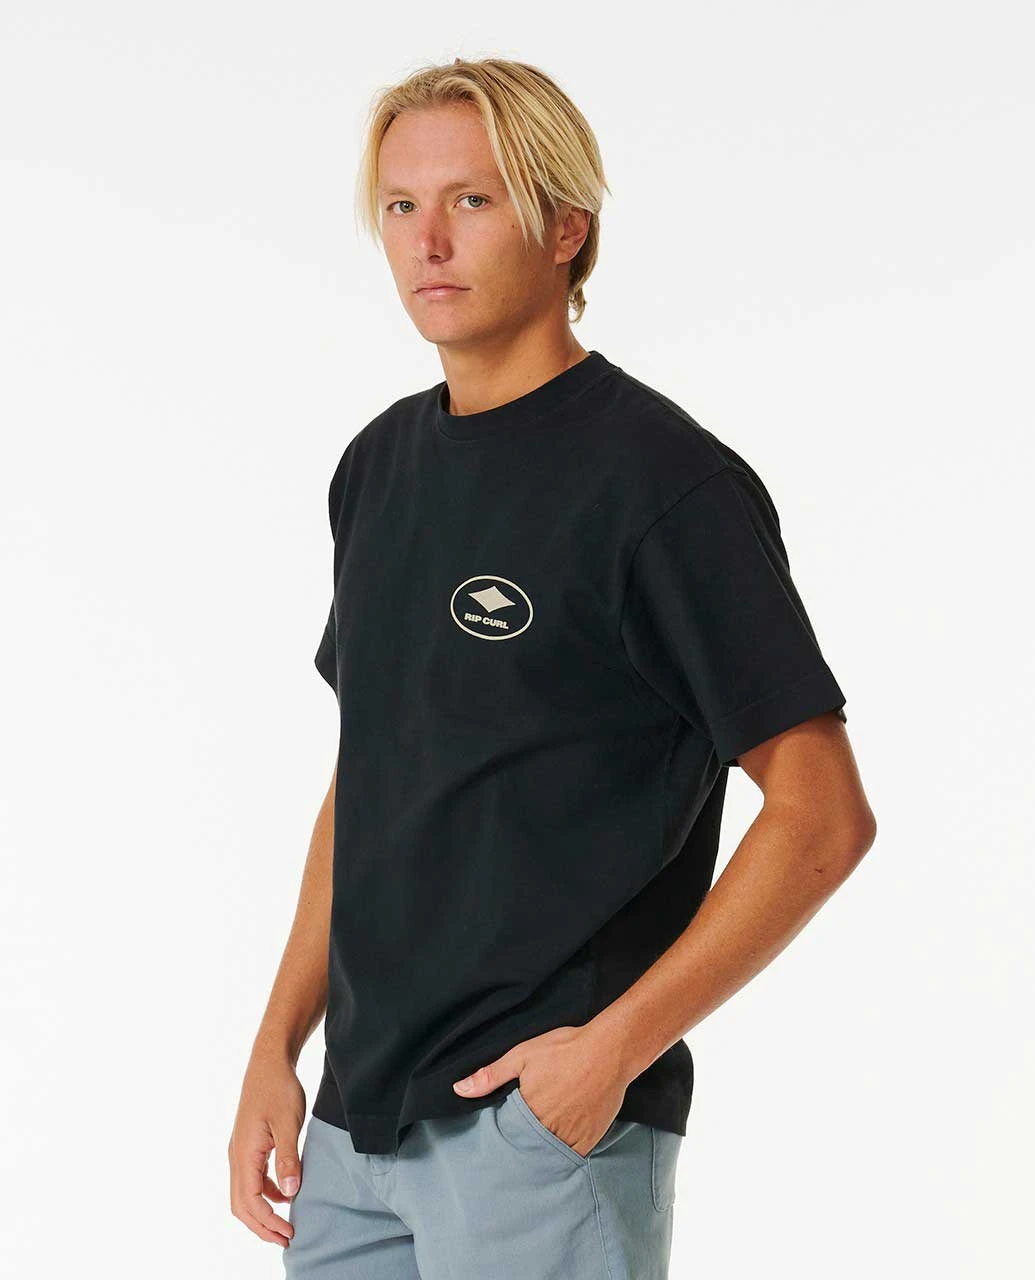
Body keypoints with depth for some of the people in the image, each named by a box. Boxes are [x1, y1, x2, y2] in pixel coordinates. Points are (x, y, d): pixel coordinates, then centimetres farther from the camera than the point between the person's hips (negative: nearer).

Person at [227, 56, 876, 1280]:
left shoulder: (665, 481, -11)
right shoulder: (379, 466, 11)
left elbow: (822, 815, -13)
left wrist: (617, 1045, -18)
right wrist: (276, 1050, 12)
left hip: (545, 1123, -7)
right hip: (362, 1123, 7)